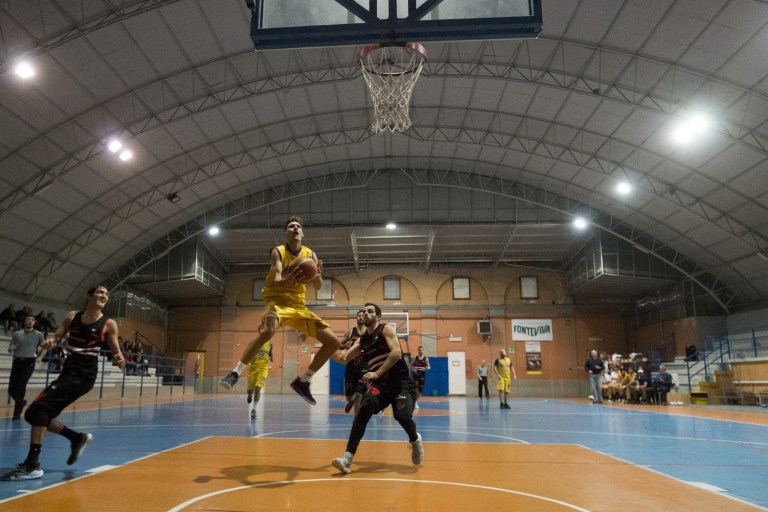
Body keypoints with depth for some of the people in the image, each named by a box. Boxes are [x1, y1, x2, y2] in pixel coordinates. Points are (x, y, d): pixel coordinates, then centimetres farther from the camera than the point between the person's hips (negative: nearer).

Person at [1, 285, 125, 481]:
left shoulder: (108, 324, -4)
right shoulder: (73, 316, 8)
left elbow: (115, 352, -1)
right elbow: (57, 336, 10)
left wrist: (119, 360, -25)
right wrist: (50, 342, -15)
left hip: (84, 374, -7)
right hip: (67, 371, 7)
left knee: (40, 406, -21)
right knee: (33, 414, 6)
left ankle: (32, 465, -17)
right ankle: (78, 438, 21)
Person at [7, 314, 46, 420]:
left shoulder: (38, 334, 6)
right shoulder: (17, 334, 10)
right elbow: (10, 349, 13)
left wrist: (40, 357, -1)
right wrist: (11, 348, -10)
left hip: (29, 362, -3)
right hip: (17, 361, 3)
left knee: (21, 386, -13)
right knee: (11, 388, 1)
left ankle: (17, 413, -4)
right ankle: (21, 402, 31)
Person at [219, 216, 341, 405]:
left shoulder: (310, 254, 7)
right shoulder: (278, 252, -3)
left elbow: (318, 287, 1)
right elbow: (275, 279, -18)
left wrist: (318, 274, -22)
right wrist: (285, 281, -43)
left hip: (299, 306, 5)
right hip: (278, 300, -5)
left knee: (333, 341, -2)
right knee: (268, 330, -39)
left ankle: (303, 381, 9)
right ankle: (235, 373, -28)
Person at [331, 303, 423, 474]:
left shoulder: (386, 329, -4)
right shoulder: (361, 340, 13)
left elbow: (396, 353, -18)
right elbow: (343, 357, 9)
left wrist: (377, 373, -22)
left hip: (401, 382, -4)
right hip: (380, 383, 4)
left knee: (403, 415, -25)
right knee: (365, 408, -24)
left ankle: (415, 440, 14)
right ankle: (348, 458, -26)